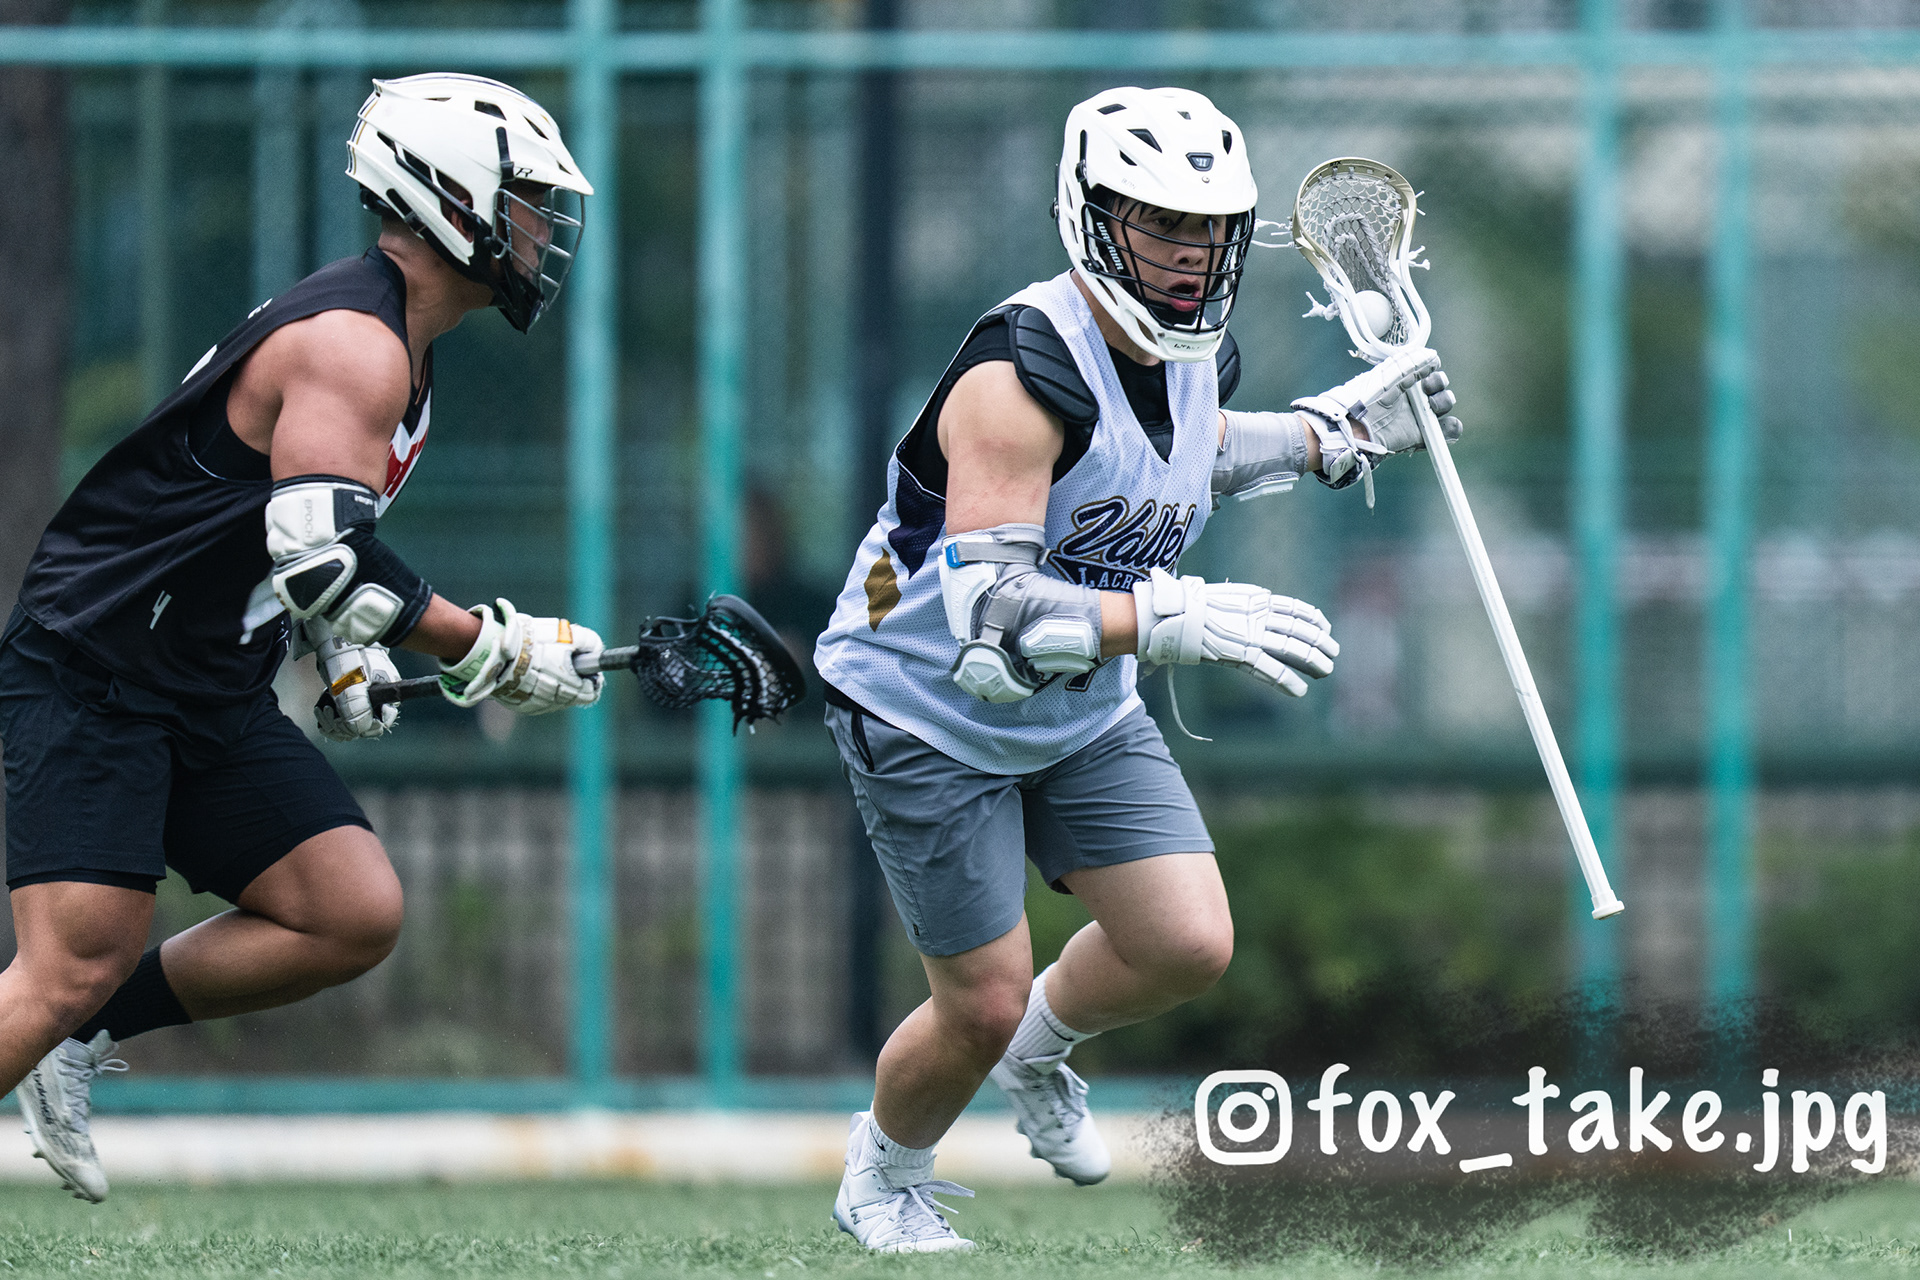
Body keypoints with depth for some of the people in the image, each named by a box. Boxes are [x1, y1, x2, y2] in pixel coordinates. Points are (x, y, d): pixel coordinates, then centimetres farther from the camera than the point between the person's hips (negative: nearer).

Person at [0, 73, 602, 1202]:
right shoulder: (354, 346, -18)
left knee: (357, 918, -2)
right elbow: (319, 556, -29)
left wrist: (344, 651, 12)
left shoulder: (395, 348, 14)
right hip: (93, 676, -10)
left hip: (214, 702, 10)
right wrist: (496, 650, -22)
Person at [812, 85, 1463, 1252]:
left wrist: (1335, 433, 13)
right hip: (932, 712, -7)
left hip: (1084, 712, 7)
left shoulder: (1197, 357, -6)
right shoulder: (1023, 376, -32)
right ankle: (883, 1180, 28)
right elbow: (990, 621, -40)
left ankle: (1039, 1051, 31)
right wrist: (1173, 619, -49)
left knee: (1189, 948, -1)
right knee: (982, 1005, -3)